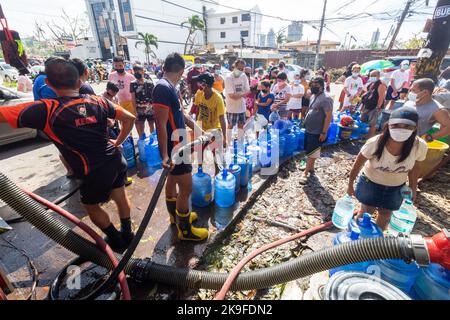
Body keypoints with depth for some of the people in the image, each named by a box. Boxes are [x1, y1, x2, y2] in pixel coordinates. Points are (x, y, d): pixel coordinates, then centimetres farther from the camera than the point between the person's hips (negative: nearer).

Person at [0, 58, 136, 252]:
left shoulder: (45, 110, -15)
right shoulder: (98, 101, -1)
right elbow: (129, 118, 3)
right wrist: (118, 142, 10)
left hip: (96, 173, -5)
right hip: (116, 161, 5)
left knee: (91, 207, 22)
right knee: (120, 197, 23)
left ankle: (117, 241, 37)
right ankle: (127, 235, 43)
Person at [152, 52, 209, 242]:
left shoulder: (168, 87, 11)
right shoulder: (164, 88, -20)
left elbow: (181, 114, 21)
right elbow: (161, 124, -25)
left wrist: (198, 129, 27)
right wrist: (165, 155, -27)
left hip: (175, 145, 11)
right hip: (174, 147, -11)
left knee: (173, 180, 21)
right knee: (186, 188, -2)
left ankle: (176, 216, 41)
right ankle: (185, 230, 16)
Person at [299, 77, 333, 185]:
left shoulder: (325, 98, -19)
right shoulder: (314, 96, 9)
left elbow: (328, 116, -21)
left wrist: (324, 132, -22)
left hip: (317, 132, -9)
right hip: (309, 129, 9)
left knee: (312, 152, -1)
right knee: (309, 150, 19)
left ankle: (306, 173, 6)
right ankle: (310, 166, 37)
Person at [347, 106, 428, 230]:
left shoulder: (420, 146, -25)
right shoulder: (374, 143, -33)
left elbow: (414, 168, -5)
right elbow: (358, 165, -18)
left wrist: (413, 188, 6)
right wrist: (350, 185, -9)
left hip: (396, 186, 3)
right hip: (371, 182, -2)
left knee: (386, 213, 19)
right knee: (366, 211, 13)